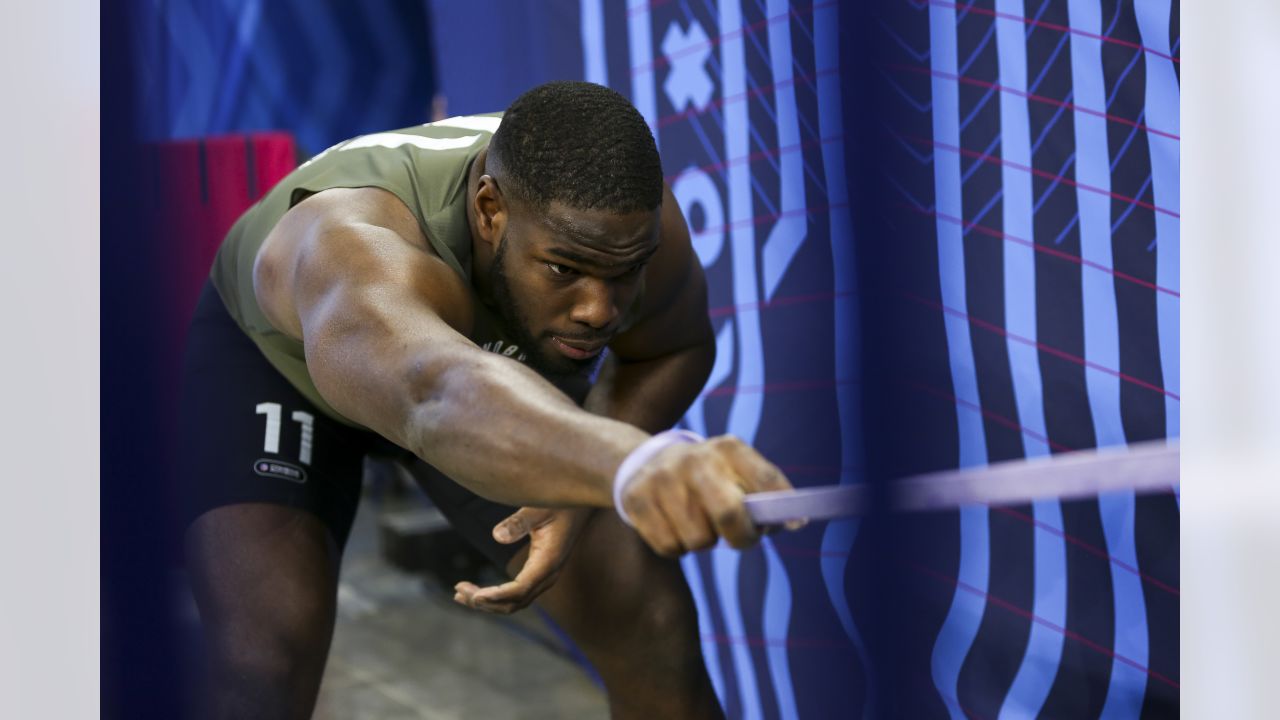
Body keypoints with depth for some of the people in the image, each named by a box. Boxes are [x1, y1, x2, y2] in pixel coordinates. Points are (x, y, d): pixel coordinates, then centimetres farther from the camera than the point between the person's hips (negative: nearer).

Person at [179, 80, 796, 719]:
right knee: (264, 666, -25)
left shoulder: (623, 218, -30)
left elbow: (672, 349, -7)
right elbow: (441, 402, -70)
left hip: (484, 362, 4)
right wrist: (634, 465, -91)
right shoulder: (360, 249, -47)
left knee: (654, 637, -5)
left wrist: (580, 489, -26)